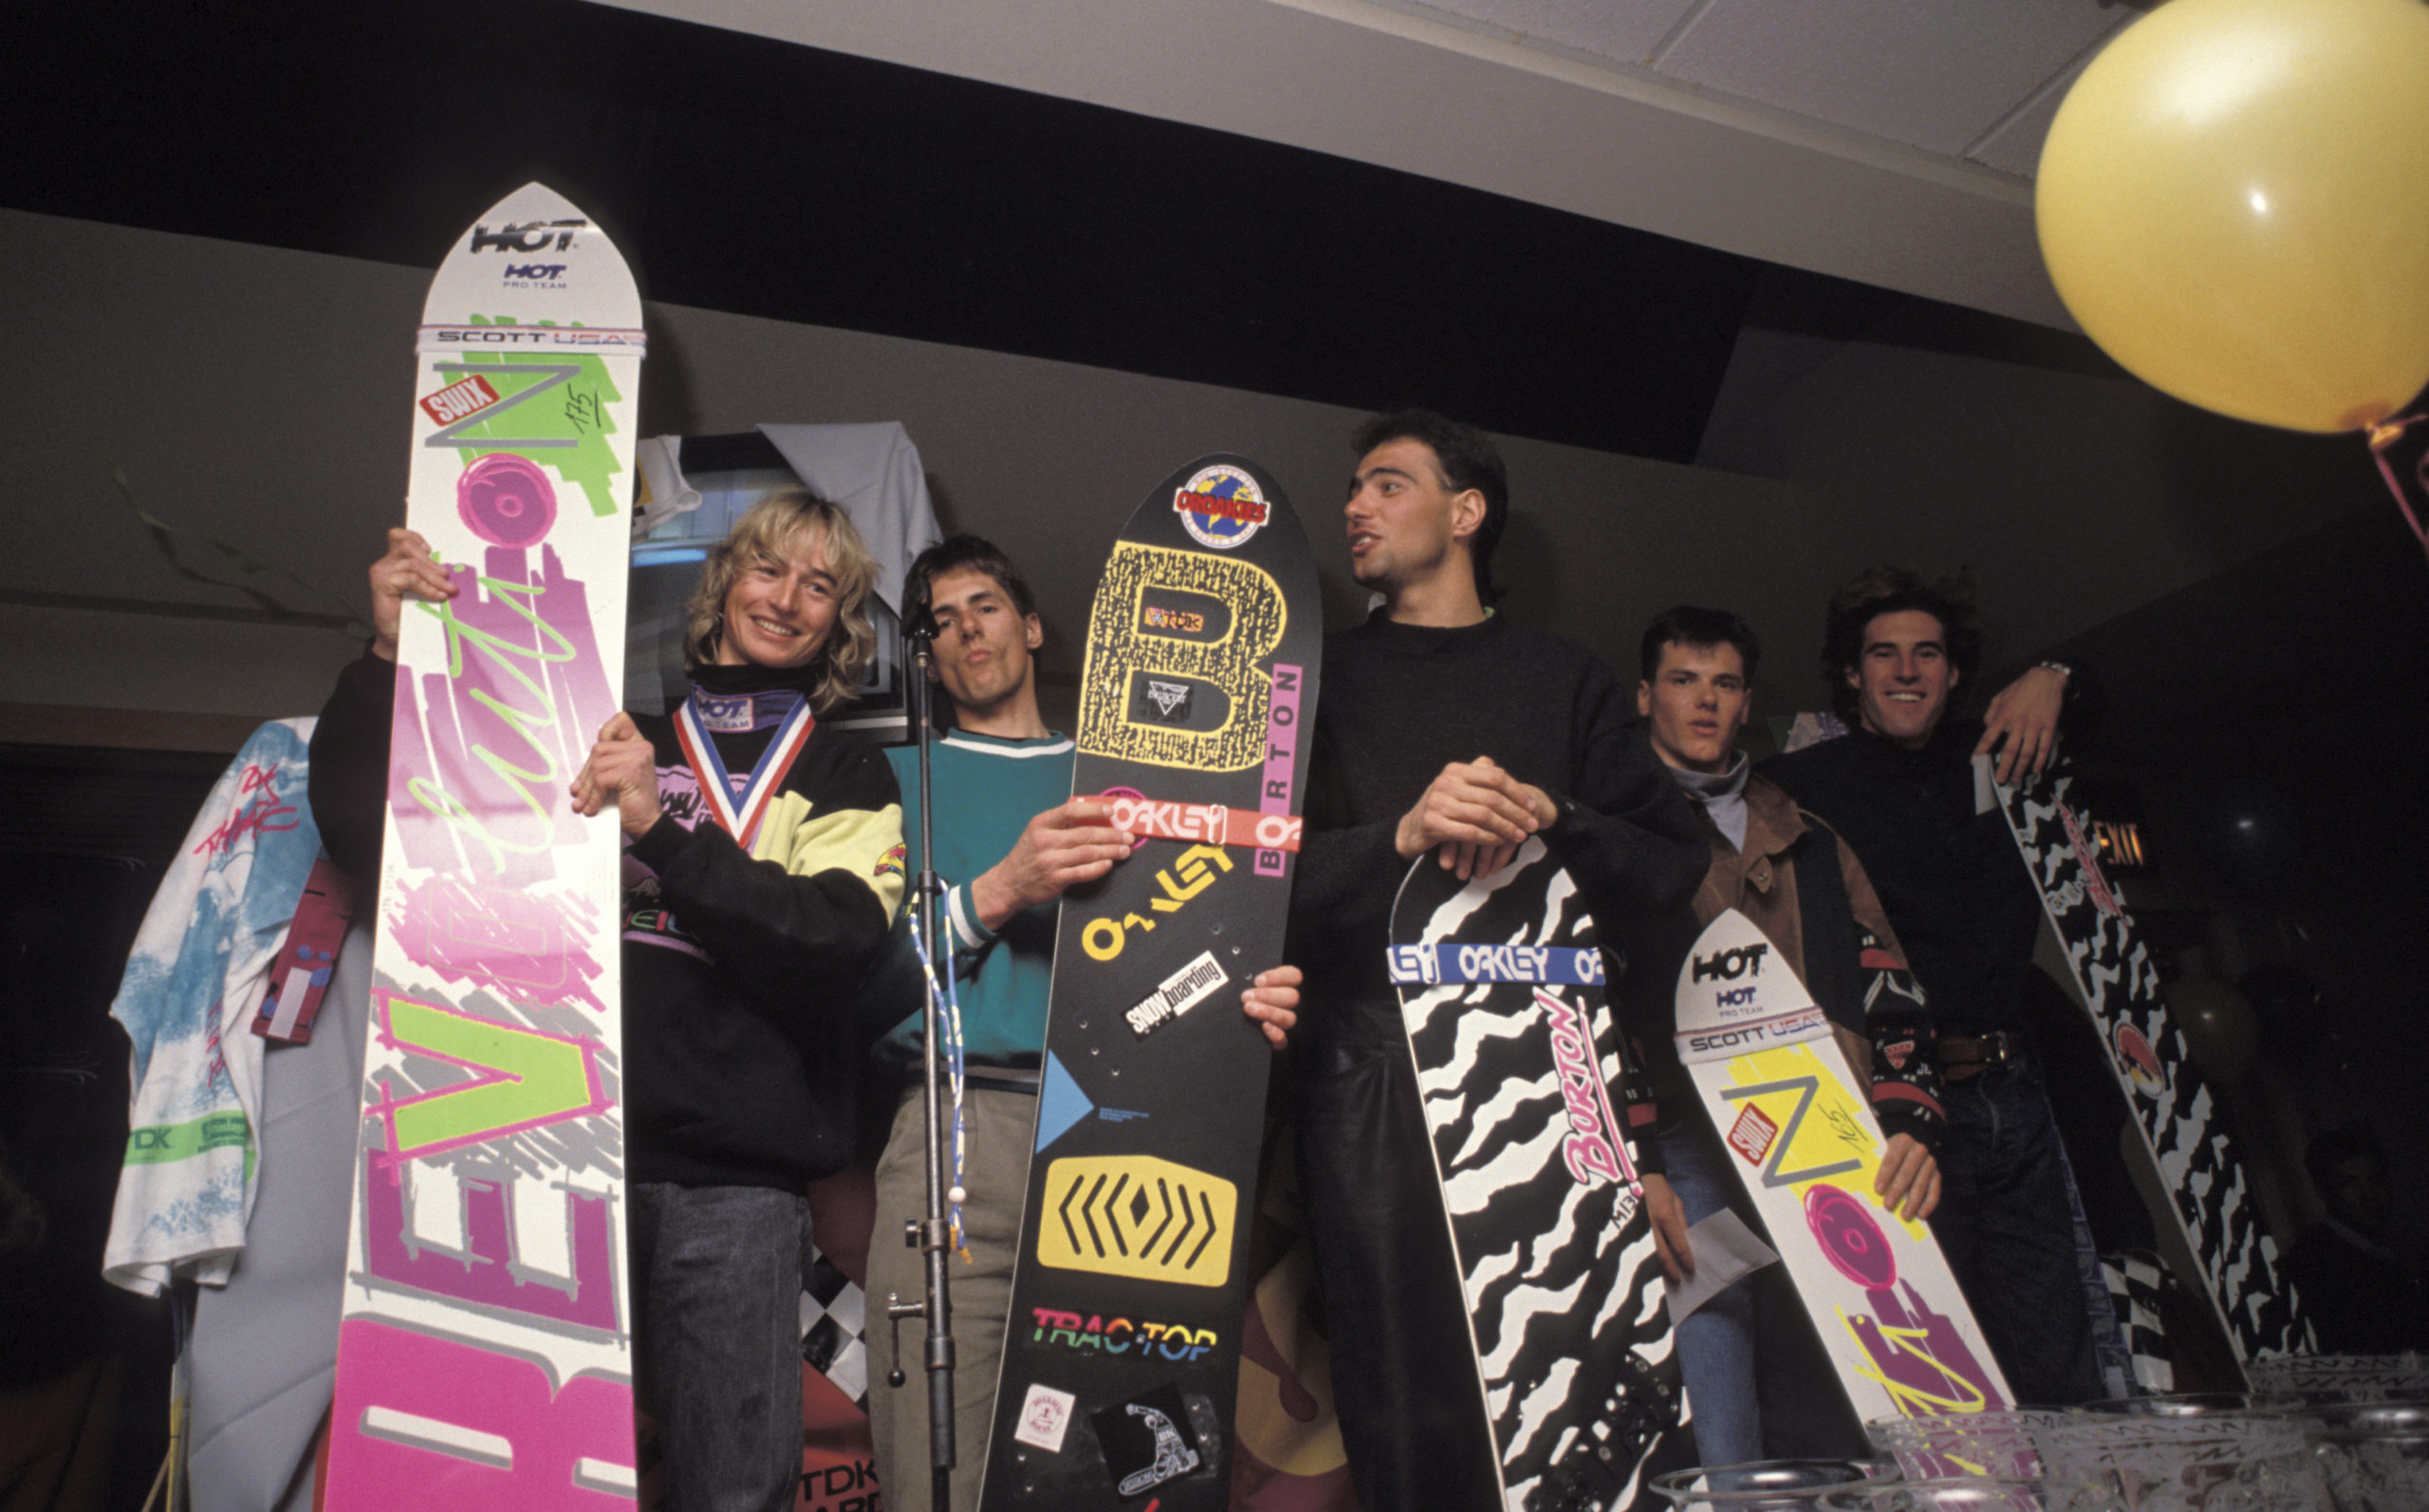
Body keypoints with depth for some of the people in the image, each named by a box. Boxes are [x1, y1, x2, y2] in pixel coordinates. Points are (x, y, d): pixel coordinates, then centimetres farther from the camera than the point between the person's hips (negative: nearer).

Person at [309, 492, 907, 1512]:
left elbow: (837, 943, -8)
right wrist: (390, 660, 2)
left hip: (731, 1179, -1)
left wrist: (660, 830, -16)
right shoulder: (606, 746, 15)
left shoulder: (848, 777, 11)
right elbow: (367, 835, 14)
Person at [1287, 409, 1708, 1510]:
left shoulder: (1565, 681, 15)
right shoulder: (1321, 679, 13)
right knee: (1411, 1408, -1)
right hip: (1376, 1072, -1)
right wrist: (1401, 835, -14)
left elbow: (1675, 860, 8)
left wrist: (1551, 820, -9)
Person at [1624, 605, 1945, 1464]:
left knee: (1838, 1446, 9)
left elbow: (1887, 989, 15)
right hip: (1684, 1160, -4)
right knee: (1720, 1467, -7)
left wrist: (1908, 1122, -2)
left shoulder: (1809, 843, 21)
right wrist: (1629, 1164, -13)